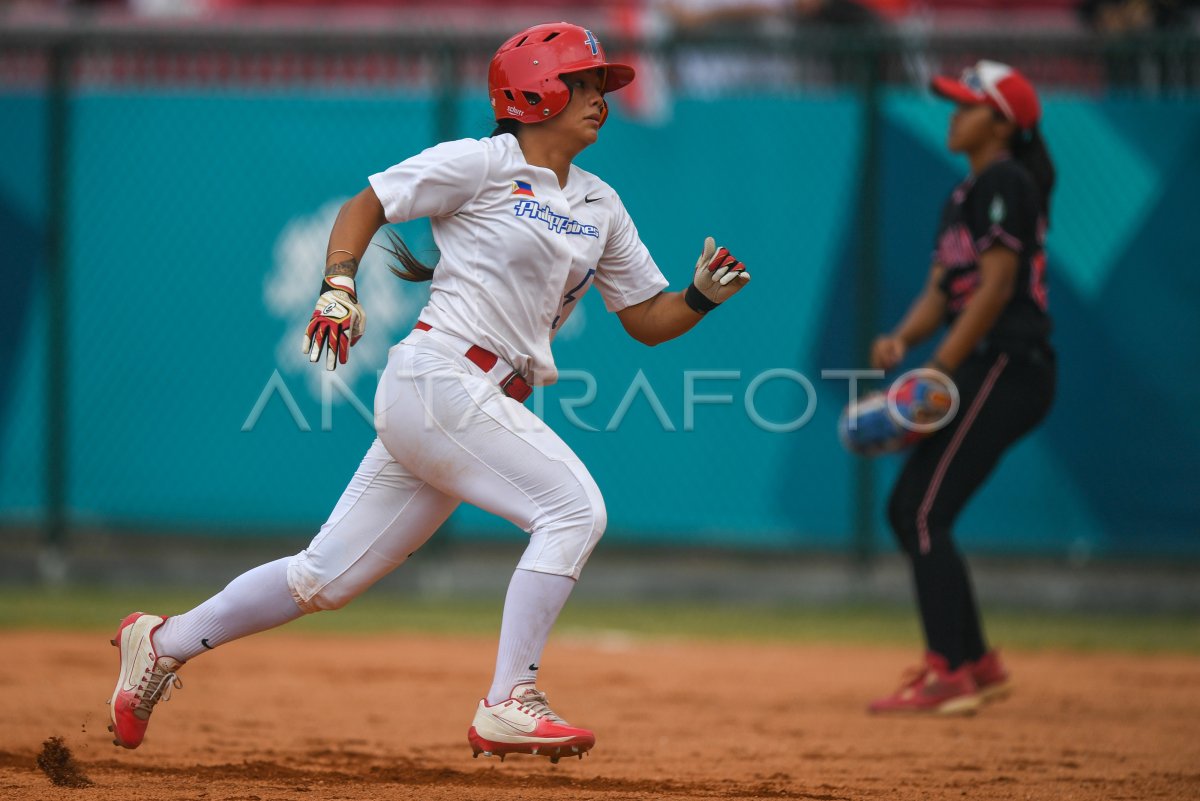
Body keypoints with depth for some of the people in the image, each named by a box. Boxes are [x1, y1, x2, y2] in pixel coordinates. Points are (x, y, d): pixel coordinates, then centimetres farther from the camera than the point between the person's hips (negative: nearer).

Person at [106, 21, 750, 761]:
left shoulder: (599, 207, 17)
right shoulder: (482, 164, -3)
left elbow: (648, 319, 19)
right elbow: (367, 205, 0)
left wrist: (702, 297, -1)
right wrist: (338, 286, -15)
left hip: (491, 405, 8)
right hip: (438, 380, -8)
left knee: (327, 576, 8)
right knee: (574, 506, -19)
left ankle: (165, 643, 21)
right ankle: (507, 705, -20)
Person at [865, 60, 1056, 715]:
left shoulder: (1004, 182, -9)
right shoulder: (964, 196, 21)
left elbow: (996, 284, -16)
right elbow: (941, 291, 17)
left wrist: (941, 368, -19)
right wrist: (902, 340, -3)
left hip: (1006, 366, -10)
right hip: (984, 372, 10)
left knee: (926, 514, -13)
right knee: (906, 510, 11)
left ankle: (949, 674, -15)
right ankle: (973, 661, 14)